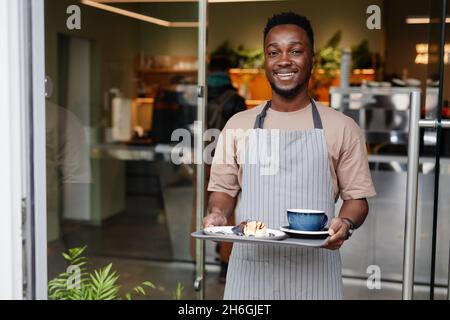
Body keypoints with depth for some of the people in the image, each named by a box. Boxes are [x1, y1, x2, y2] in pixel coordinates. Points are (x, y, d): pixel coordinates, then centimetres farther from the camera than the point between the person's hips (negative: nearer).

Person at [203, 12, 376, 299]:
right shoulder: (238, 125, 6)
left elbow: (356, 196, 4)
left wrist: (345, 223, -16)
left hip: (314, 269, -1)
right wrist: (217, 214, -9)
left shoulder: (342, 127, 2)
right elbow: (225, 189, 11)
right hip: (251, 268, 1)